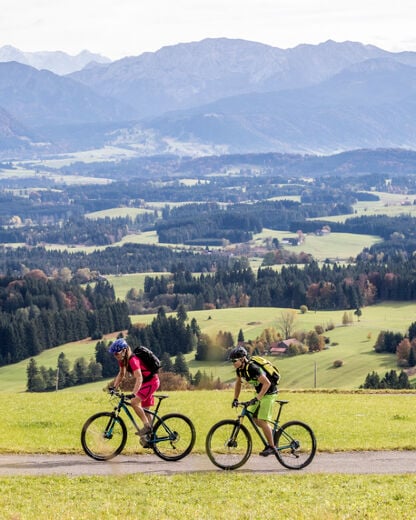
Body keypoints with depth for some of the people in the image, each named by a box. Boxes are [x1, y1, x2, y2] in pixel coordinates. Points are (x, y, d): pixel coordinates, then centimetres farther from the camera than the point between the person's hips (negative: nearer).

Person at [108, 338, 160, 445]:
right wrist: (114, 387, 3)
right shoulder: (123, 360, 0)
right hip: (145, 383, 10)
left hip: (152, 381, -10)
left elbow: (139, 378, -35)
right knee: (145, 409, 13)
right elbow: (121, 374, 14)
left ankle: (147, 426, -15)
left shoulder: (133, 360, -28)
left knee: (134, 402, -22)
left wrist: (133, 394, -44)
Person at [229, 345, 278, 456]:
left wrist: (257, 398, -33)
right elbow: (238, 383, 15)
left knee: (262, 420, -13)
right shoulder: (240, 369, -3)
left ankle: (272, 447, -5)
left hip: (269, 392, -9)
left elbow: (267, 383, -32)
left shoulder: (252, 368, -30)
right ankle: (270, 431, 23)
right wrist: (235, 399, 9)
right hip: (259, 392, 9)